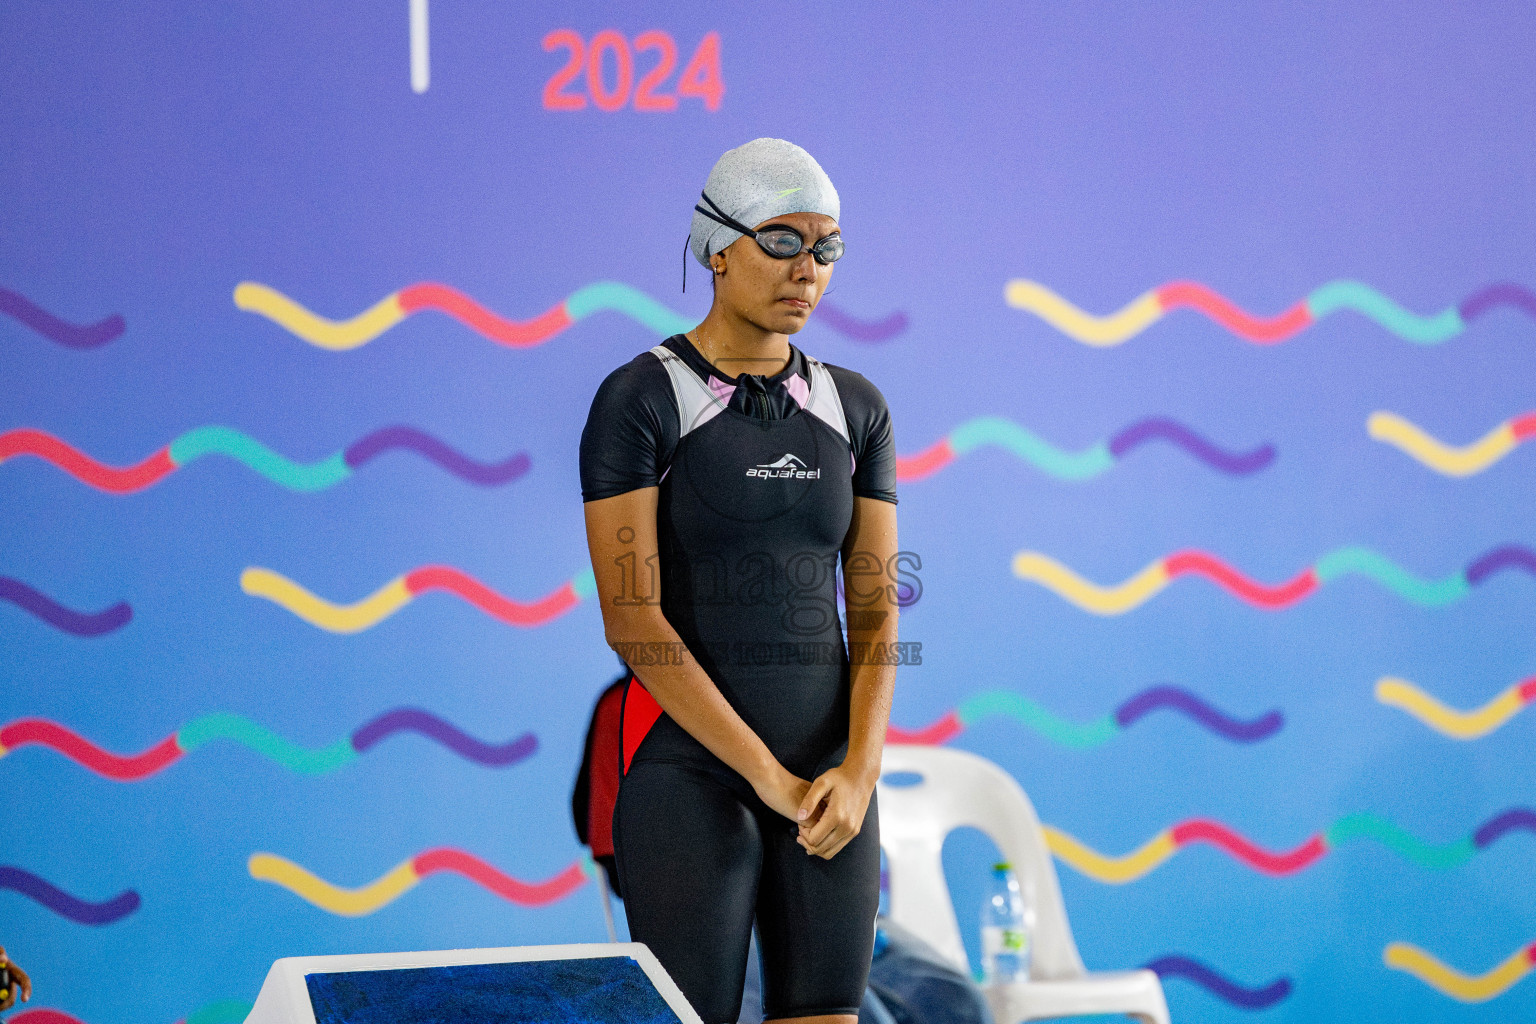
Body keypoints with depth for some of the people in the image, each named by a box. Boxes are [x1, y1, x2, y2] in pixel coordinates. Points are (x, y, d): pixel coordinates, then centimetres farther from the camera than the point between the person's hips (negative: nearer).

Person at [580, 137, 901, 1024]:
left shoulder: (855, 410, 7)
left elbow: (876, 616, 4)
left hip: (826, 774, 5)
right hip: (688, 771, -5)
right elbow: (630, 618, -15)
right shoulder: (637, 402, -8)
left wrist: (859, 772, -14)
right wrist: (769, 775, -20)